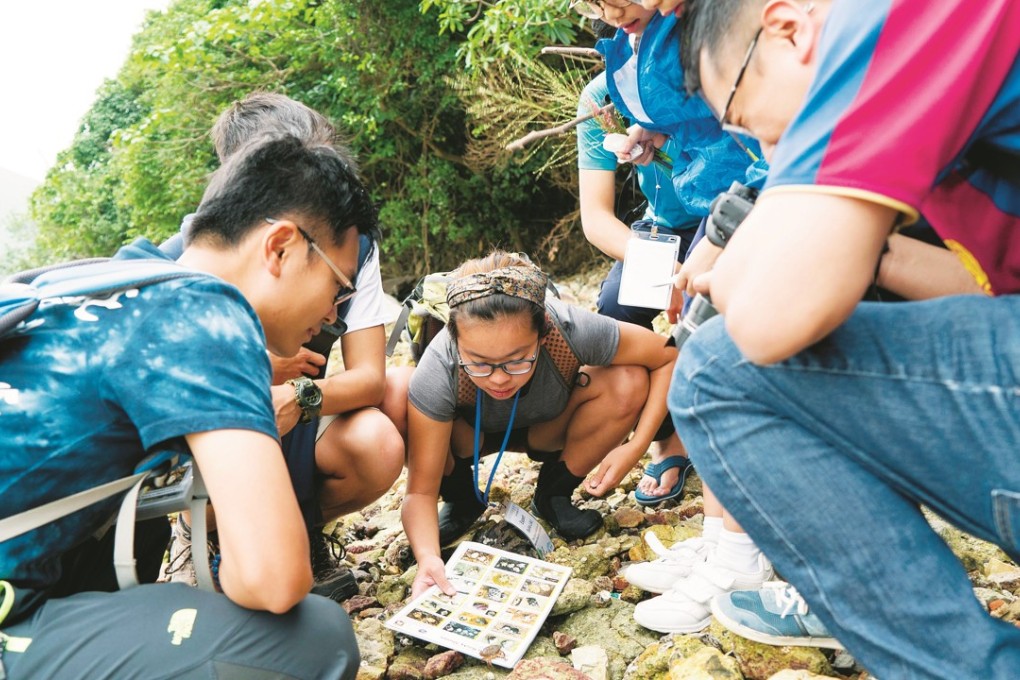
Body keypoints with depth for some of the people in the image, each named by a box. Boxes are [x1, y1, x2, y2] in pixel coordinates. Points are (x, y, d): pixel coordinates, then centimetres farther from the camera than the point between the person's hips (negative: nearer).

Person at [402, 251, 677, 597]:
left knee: (629, 384, -27)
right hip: (471, 434, -1)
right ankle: (462, 497, 0)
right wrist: (427, 557, -51)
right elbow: (420, 490, -32)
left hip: (547, 428, 1)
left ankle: (554, 492, -3)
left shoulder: (573, 331, -38)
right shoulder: (436, 372, -39)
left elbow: (670, 357, -24)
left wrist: (636, 446, -32)